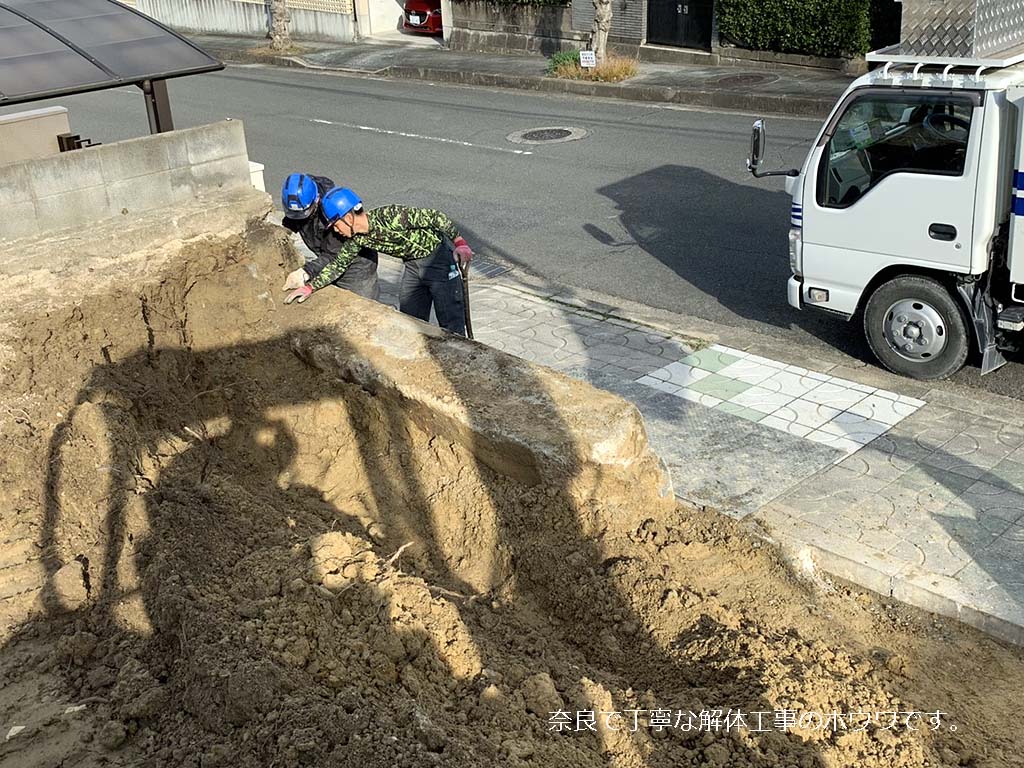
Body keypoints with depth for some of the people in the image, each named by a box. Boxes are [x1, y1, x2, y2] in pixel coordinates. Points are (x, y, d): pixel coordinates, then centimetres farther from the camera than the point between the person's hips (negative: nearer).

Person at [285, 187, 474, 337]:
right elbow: (339, 264, 6)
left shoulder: (391, 216, -30)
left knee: (450, 320, -5)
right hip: (413, 263, 8)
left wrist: (460, 243, -23)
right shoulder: (357, 237, -6)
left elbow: (434, 217, -24)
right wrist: (310, 287, 4)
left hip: (439, 257, -7)